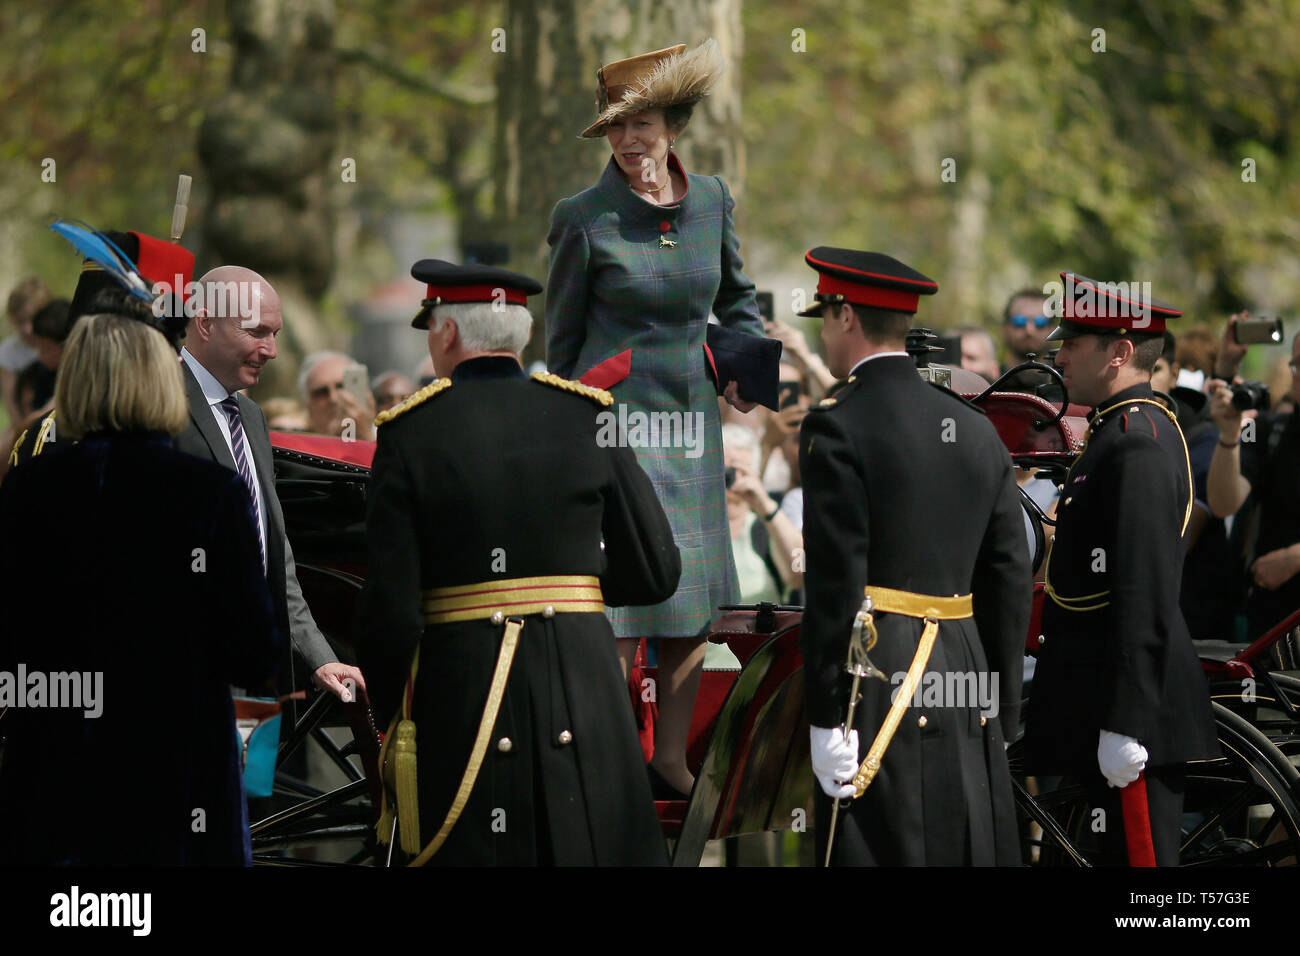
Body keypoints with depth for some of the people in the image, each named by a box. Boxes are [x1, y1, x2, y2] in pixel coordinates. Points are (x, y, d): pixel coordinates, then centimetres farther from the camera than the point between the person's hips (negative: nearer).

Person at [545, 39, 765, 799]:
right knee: (622, 601, -9)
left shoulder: (711, 200, 5)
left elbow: (735, 295, 23)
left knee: (696, 597, 9)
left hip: (693, 415, 5)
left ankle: (672, 763, 21)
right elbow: (562, 335, 2)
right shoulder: (586, 218, -8)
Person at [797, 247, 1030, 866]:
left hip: (878, 684, -7)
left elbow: (836, 582, -14)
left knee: (882, 853, -6)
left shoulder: (837, 427, -8)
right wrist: (1001, 713, 17)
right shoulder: (976, 430, 12)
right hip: (965, 682, 7)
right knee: (968, 851, 9)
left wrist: (826, 719, -12)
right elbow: (1011, 580, 13)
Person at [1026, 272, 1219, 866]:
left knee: (1140, 853, -8)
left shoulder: (1139, 443, -16)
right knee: (1119, 850, 13)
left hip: (1137, 706, -11)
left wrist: (1123, 726, -25)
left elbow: (1144, 599, -23)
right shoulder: (1120, 431, 17)